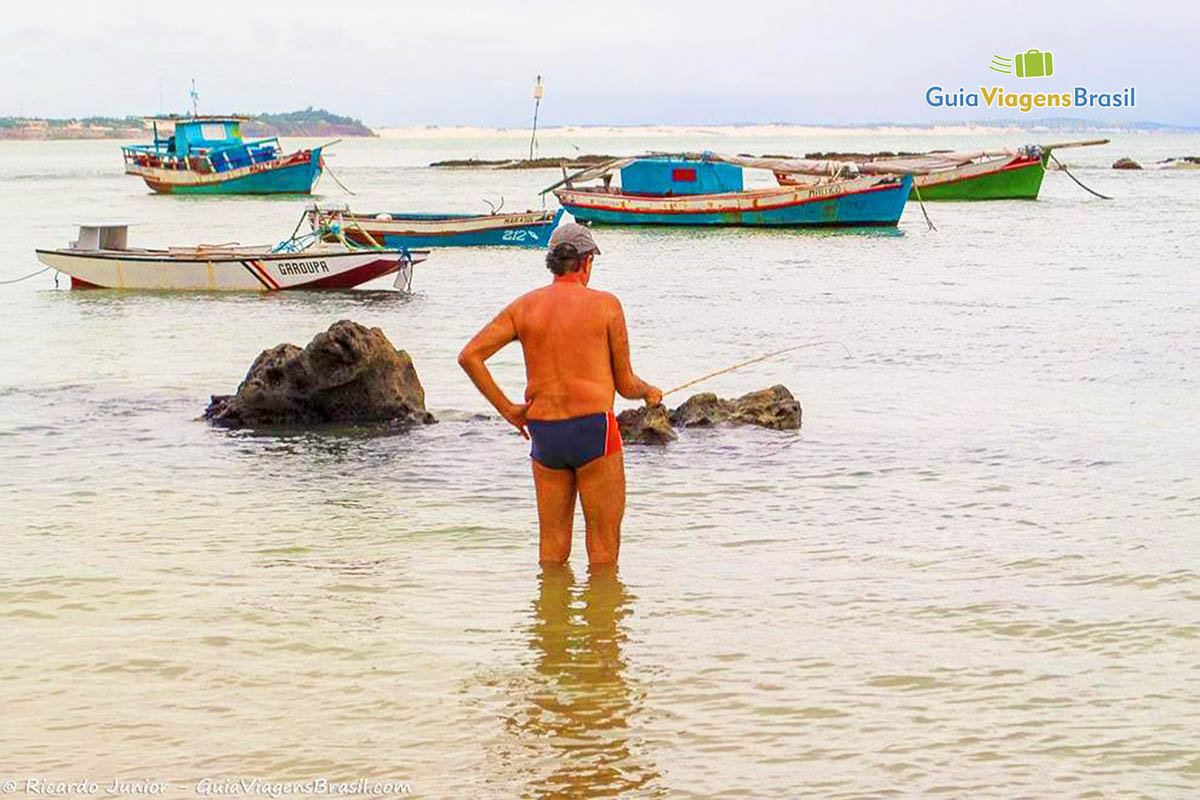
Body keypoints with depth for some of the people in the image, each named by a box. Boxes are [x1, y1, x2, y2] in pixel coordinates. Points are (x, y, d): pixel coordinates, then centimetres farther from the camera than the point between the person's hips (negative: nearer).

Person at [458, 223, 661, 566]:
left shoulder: (524, 306, 8)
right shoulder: (605, 305, -2)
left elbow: (469, 356, 1)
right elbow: (625, 385, 2)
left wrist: (506, 408, 7)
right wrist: (650, 392, 24)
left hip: (543, 433, 4)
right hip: (594, 427, -4)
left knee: (552, 545, 15)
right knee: (604, 546, 3)